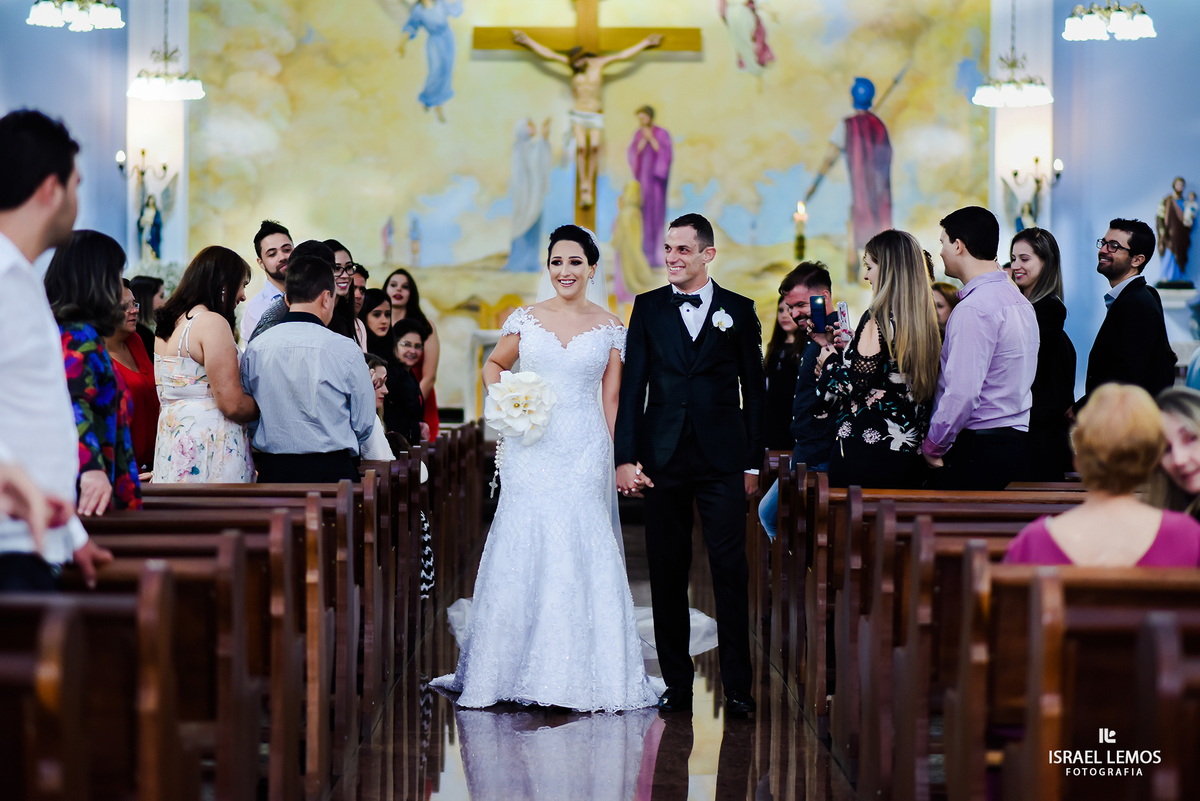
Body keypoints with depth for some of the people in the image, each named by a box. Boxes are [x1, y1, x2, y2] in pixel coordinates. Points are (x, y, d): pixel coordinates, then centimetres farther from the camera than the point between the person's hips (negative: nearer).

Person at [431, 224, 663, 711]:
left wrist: (618, 459, 0)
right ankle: (518, 671, 9)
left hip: (585, 453, -1)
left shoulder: (610, 328, 5)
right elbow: (493, 365, 20)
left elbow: (611, 400, 6)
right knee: (522, 553, 0)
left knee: (581, 556, -4)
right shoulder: (526, 319, 6)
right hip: (530, 452, 1)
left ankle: (580, 676, 3)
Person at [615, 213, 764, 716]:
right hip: (663, 459, 1)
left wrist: (753, 462, 4)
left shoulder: (739, 310, 6)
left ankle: (738, 686, 2)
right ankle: (677, 683, 13)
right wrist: (625, 457, -4)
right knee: (667, 572, 5)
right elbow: (632, 385, 4)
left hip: (722, 459, -1)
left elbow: (754, 389, 8)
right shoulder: (649, 308, 7)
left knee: (731, 569, -4)